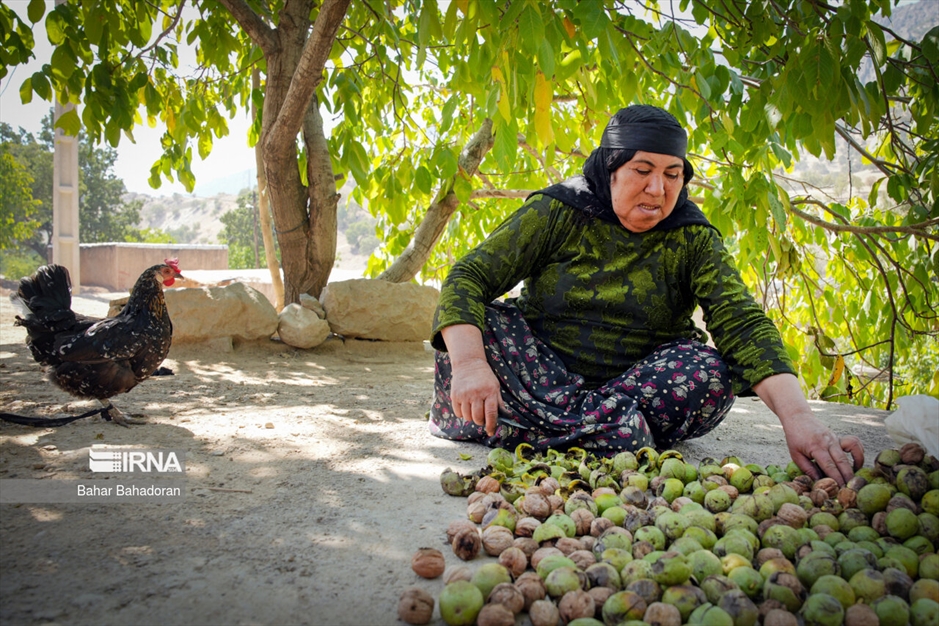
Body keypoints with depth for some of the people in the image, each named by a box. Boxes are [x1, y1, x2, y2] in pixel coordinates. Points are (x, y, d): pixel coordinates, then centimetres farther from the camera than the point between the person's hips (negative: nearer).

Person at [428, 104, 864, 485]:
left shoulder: (693, 240, -4)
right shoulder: (556, 212, -7)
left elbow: (743, 323, -18)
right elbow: (468, 279, -15)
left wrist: (797, 417, -34)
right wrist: (469, 363, -34)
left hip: (638, 380, 1)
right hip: (543, 367, 0)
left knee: (713, 371, -27)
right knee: (474, 324, -24)